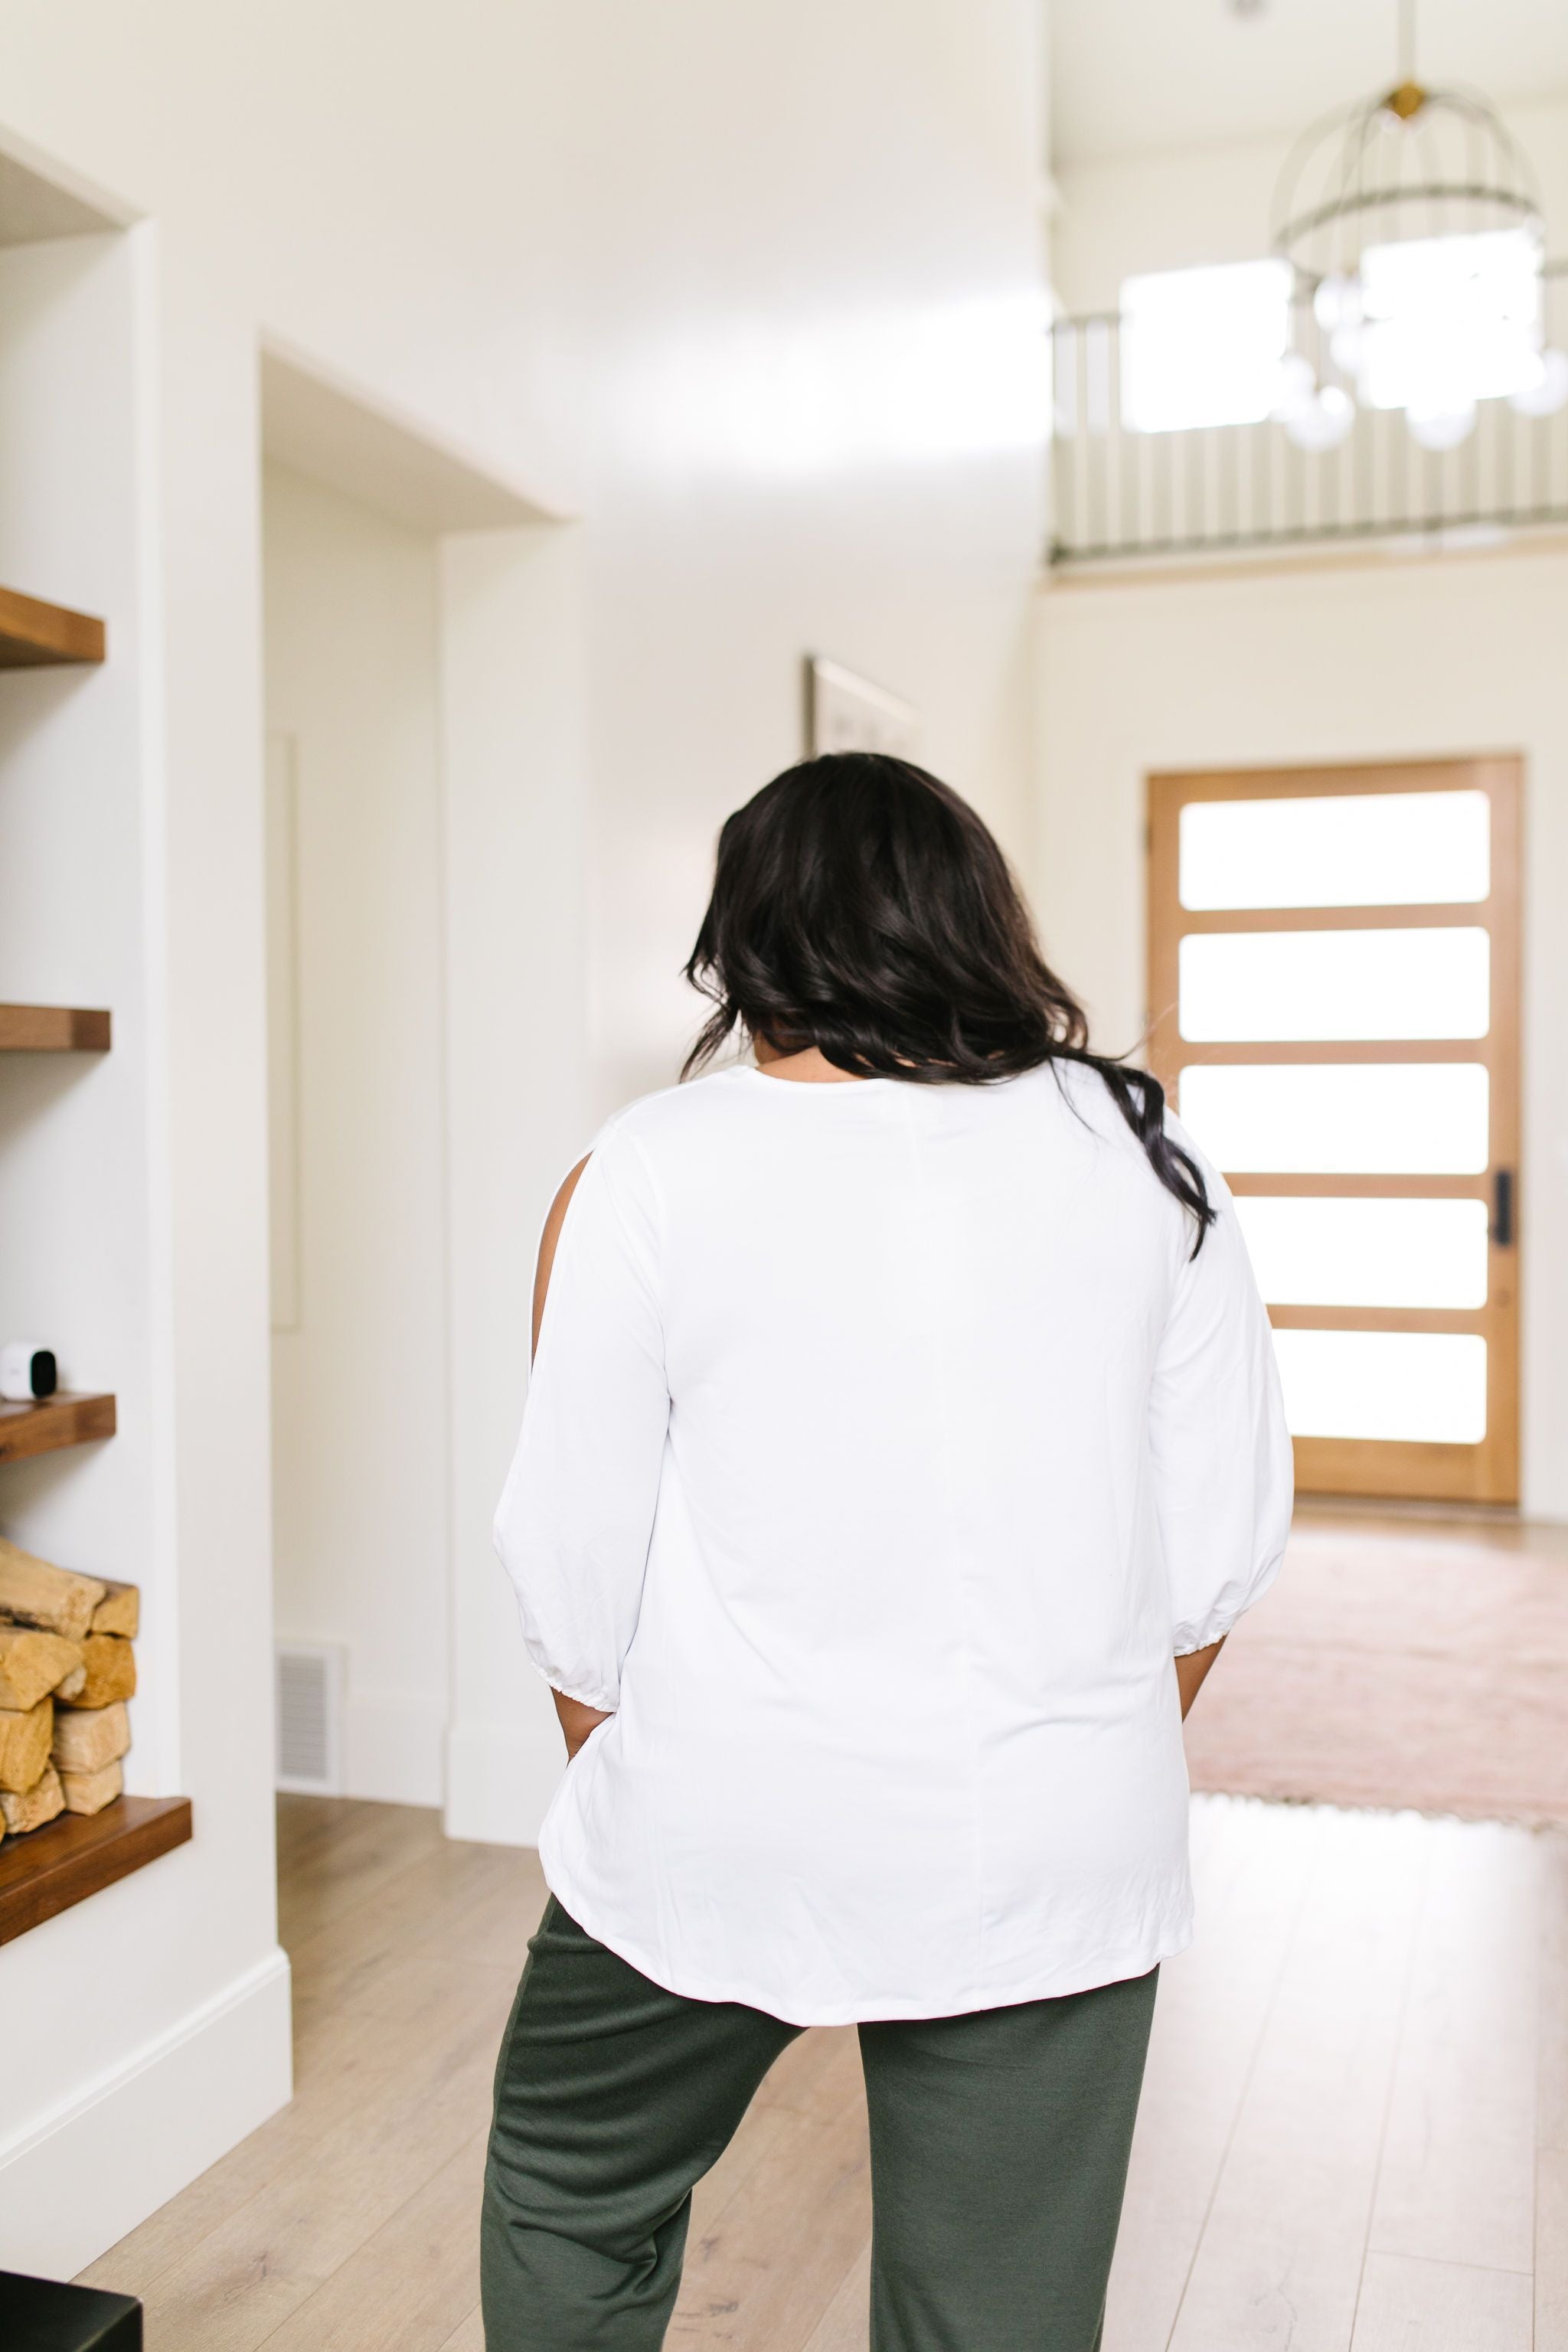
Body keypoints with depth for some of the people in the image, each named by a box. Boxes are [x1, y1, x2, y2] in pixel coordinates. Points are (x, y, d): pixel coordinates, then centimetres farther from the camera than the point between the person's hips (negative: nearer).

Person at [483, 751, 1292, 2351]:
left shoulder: (647, 1176, -9)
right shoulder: (1143, 1157, -2)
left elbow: (574, 1562, -5)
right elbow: (1224, 1541, 2)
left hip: (720, 1836, -1)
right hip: (1054, 1855, 2)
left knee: (570, 2197, 24)